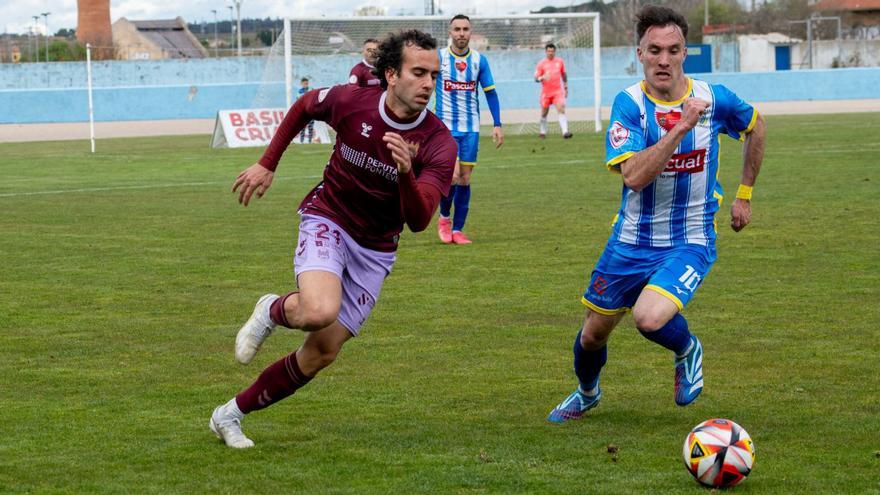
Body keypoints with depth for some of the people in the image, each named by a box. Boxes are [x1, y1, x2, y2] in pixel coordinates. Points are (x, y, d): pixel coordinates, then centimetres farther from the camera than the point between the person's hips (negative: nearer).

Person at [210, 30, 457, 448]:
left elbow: (418, 221, -27)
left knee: (320, 355, 2)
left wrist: (406, 172, -45)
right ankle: (274, 311, 3)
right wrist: (267, 163, 7)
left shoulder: (439, 144, -18)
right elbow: (305, 105, 7)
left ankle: (230, 415, 20)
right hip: (327, 221, -2)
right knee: (319, 312, -34)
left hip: (375, 249, 3)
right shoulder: (351, 101, -17)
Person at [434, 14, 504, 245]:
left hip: (471, 129, 3)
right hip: (445, 127, -3)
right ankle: (444, 218, 10)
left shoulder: (479, 60, 2)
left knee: (465, 179, 3)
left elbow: (490, 93, 6)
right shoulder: (437, 58, -5)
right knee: (452, 176, -15)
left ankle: (458, 229, 12)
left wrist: (497, 125, -1)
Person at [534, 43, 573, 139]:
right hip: (546, 92, 0)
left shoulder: (560, 62, 6)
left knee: (561, 110, -16)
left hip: (558, 91, 0)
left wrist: (566, 87, 18)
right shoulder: (541, 64, -1)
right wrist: (542, 78, -25)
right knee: (544, 113, 8)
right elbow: (536, 78, -4)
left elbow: (564, 75, 18)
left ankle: (565, 132, -26)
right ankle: (543, 132, 28)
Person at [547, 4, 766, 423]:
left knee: (649, 318, -29)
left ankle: (687, 351, 7)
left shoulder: (714, 99, -9)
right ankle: (587, 393, 49)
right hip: (632, 241, 2)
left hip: (690, 242, -2)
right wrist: (681, 127, -34)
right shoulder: (630, 103, -14)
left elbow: (755, 127, 14)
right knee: (594, 333, 15)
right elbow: (634, 175, -27)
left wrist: (744, 195, 16)